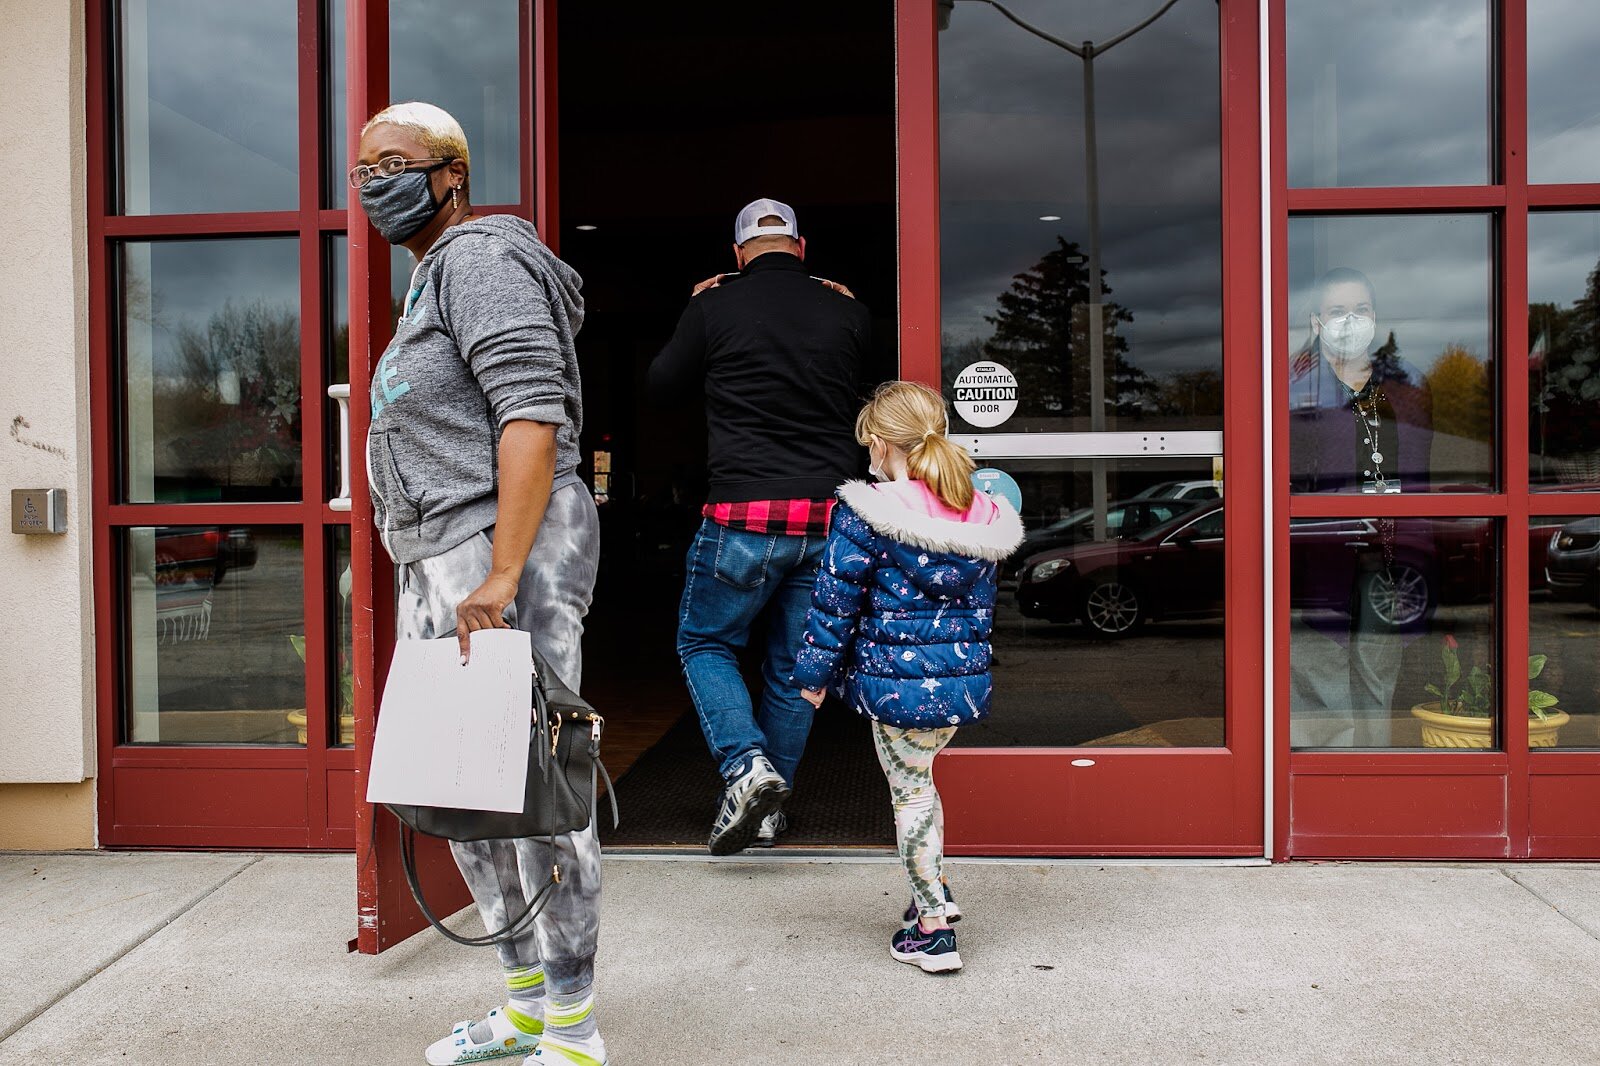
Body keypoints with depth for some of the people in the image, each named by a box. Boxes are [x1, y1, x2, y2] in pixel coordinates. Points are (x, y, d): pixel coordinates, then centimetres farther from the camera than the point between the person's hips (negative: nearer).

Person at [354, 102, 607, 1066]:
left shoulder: (479, 257, -7)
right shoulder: (434, 279, 25)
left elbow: (533, 416, -20)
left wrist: (499, 575, -25)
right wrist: (439, 576, 23)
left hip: (509, 547, -11)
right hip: (440, 556, 11)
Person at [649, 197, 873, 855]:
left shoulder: (714, 308, -3)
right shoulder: (846, 313, 5)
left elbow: (662, 382, 12)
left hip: (744, 517, -3)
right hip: (828, 515, 4)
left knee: (704, 644, 15)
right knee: (794, 664, 16)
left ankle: (746, 765, -5)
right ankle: (771, 806, 25)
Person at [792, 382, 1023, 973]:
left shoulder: (866, 515, -13)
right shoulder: (985, 518, 4)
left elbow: (836, 602, -9)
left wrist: (816, 673, 2)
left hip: (899, 680, -6)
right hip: (966, 679, 6)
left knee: (910, 791, 8)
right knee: (916, 779, 26)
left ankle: (933, 931, 17)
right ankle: (934, 889, 35)